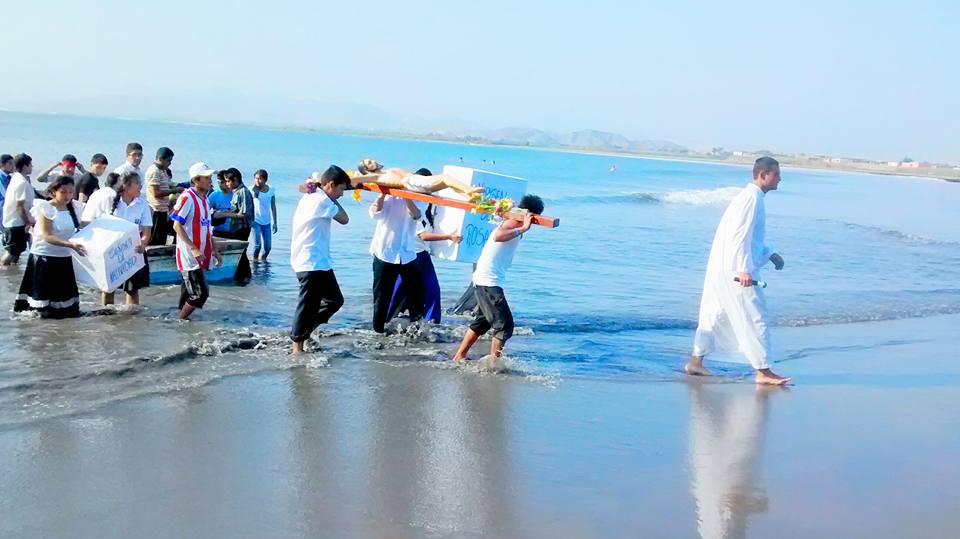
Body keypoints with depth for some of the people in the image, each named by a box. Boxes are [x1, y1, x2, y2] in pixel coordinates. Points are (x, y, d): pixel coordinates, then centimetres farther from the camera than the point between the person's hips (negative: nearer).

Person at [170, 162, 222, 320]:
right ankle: (181, 320, 6)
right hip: (189, 256, -8)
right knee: (200, 293, -10)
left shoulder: (205, 199, 14)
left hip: (200, 257, 8)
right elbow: (177, 226, -18)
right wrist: (194, 249, -24)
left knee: (188, 292, 14)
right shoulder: (187, 198, -13)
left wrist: (215, 250, 20)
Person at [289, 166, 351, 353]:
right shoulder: (321, 200, -16)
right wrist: (333, 199, 0)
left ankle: (303, 329, 23)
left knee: (335, 300, 15)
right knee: (308, 305, -3)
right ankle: (297, 346, 7)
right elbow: (344, 219, -8)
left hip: (319, 262, 11)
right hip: (312, 263, -11)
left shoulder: (311, 197, 14)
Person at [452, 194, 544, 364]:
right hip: (488, 282, -11)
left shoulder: (515, 225, 13)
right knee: (505, 324, -10)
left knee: (483, 321, 22)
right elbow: (498, 236, -37)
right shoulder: (513, 223, -15)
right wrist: (523, 229, -37)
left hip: (486, 281, 11)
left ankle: (459, 357, 30)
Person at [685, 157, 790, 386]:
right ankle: (763, 371, -2)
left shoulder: (752, 197, 18)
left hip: (723, 268, 10)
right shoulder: (751, 198, -14)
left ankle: (695, 362, 21)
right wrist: (744, 269, -26)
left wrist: (770, 254, 20)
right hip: (736, 269, -10)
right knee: (754, 316, -6)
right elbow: (739, 236, -22)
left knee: (716, 314, 14)